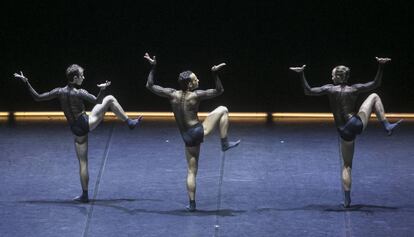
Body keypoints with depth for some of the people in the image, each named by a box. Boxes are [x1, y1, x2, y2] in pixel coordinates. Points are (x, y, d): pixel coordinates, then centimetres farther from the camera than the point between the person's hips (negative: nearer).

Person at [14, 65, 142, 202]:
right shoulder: (80, 93, -12)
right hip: (87, 124, -4)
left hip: (77, 131, 4)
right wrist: (102, 89, -22)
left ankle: (85, 195, 10)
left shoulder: (59, 92, -1)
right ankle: (130, 123, 3)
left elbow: (37, 97, -1)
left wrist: (26, 82, 1)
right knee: (110, 99, 2)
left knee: (82, 163, 11)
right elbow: (97, 102, -16)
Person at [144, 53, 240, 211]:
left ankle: (192, 204, 11)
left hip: (187, 138, 4)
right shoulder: (195, 96, -12)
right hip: (198, 131, -4)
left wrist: (152, 67, 6)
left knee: (191, 171, 14)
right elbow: (219, 91, -5)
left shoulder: (172, 94, -2)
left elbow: (150, 86, 5)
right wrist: (215, 74, -9)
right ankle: (225, 143, 9)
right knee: (222, 110, 9)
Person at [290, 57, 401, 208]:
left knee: (346, 166, 14)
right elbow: (376, 84, 10)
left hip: (344, 132, 0)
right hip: (358, 124, 0)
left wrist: (301, 75, -5)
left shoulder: (330, 89, -2)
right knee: (374, 97, 21)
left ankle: (347, 200, 5)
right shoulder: (354, 89, 2)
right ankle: (387, 127, 12)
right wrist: (380, 67, 10)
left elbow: (308, 91, -5)